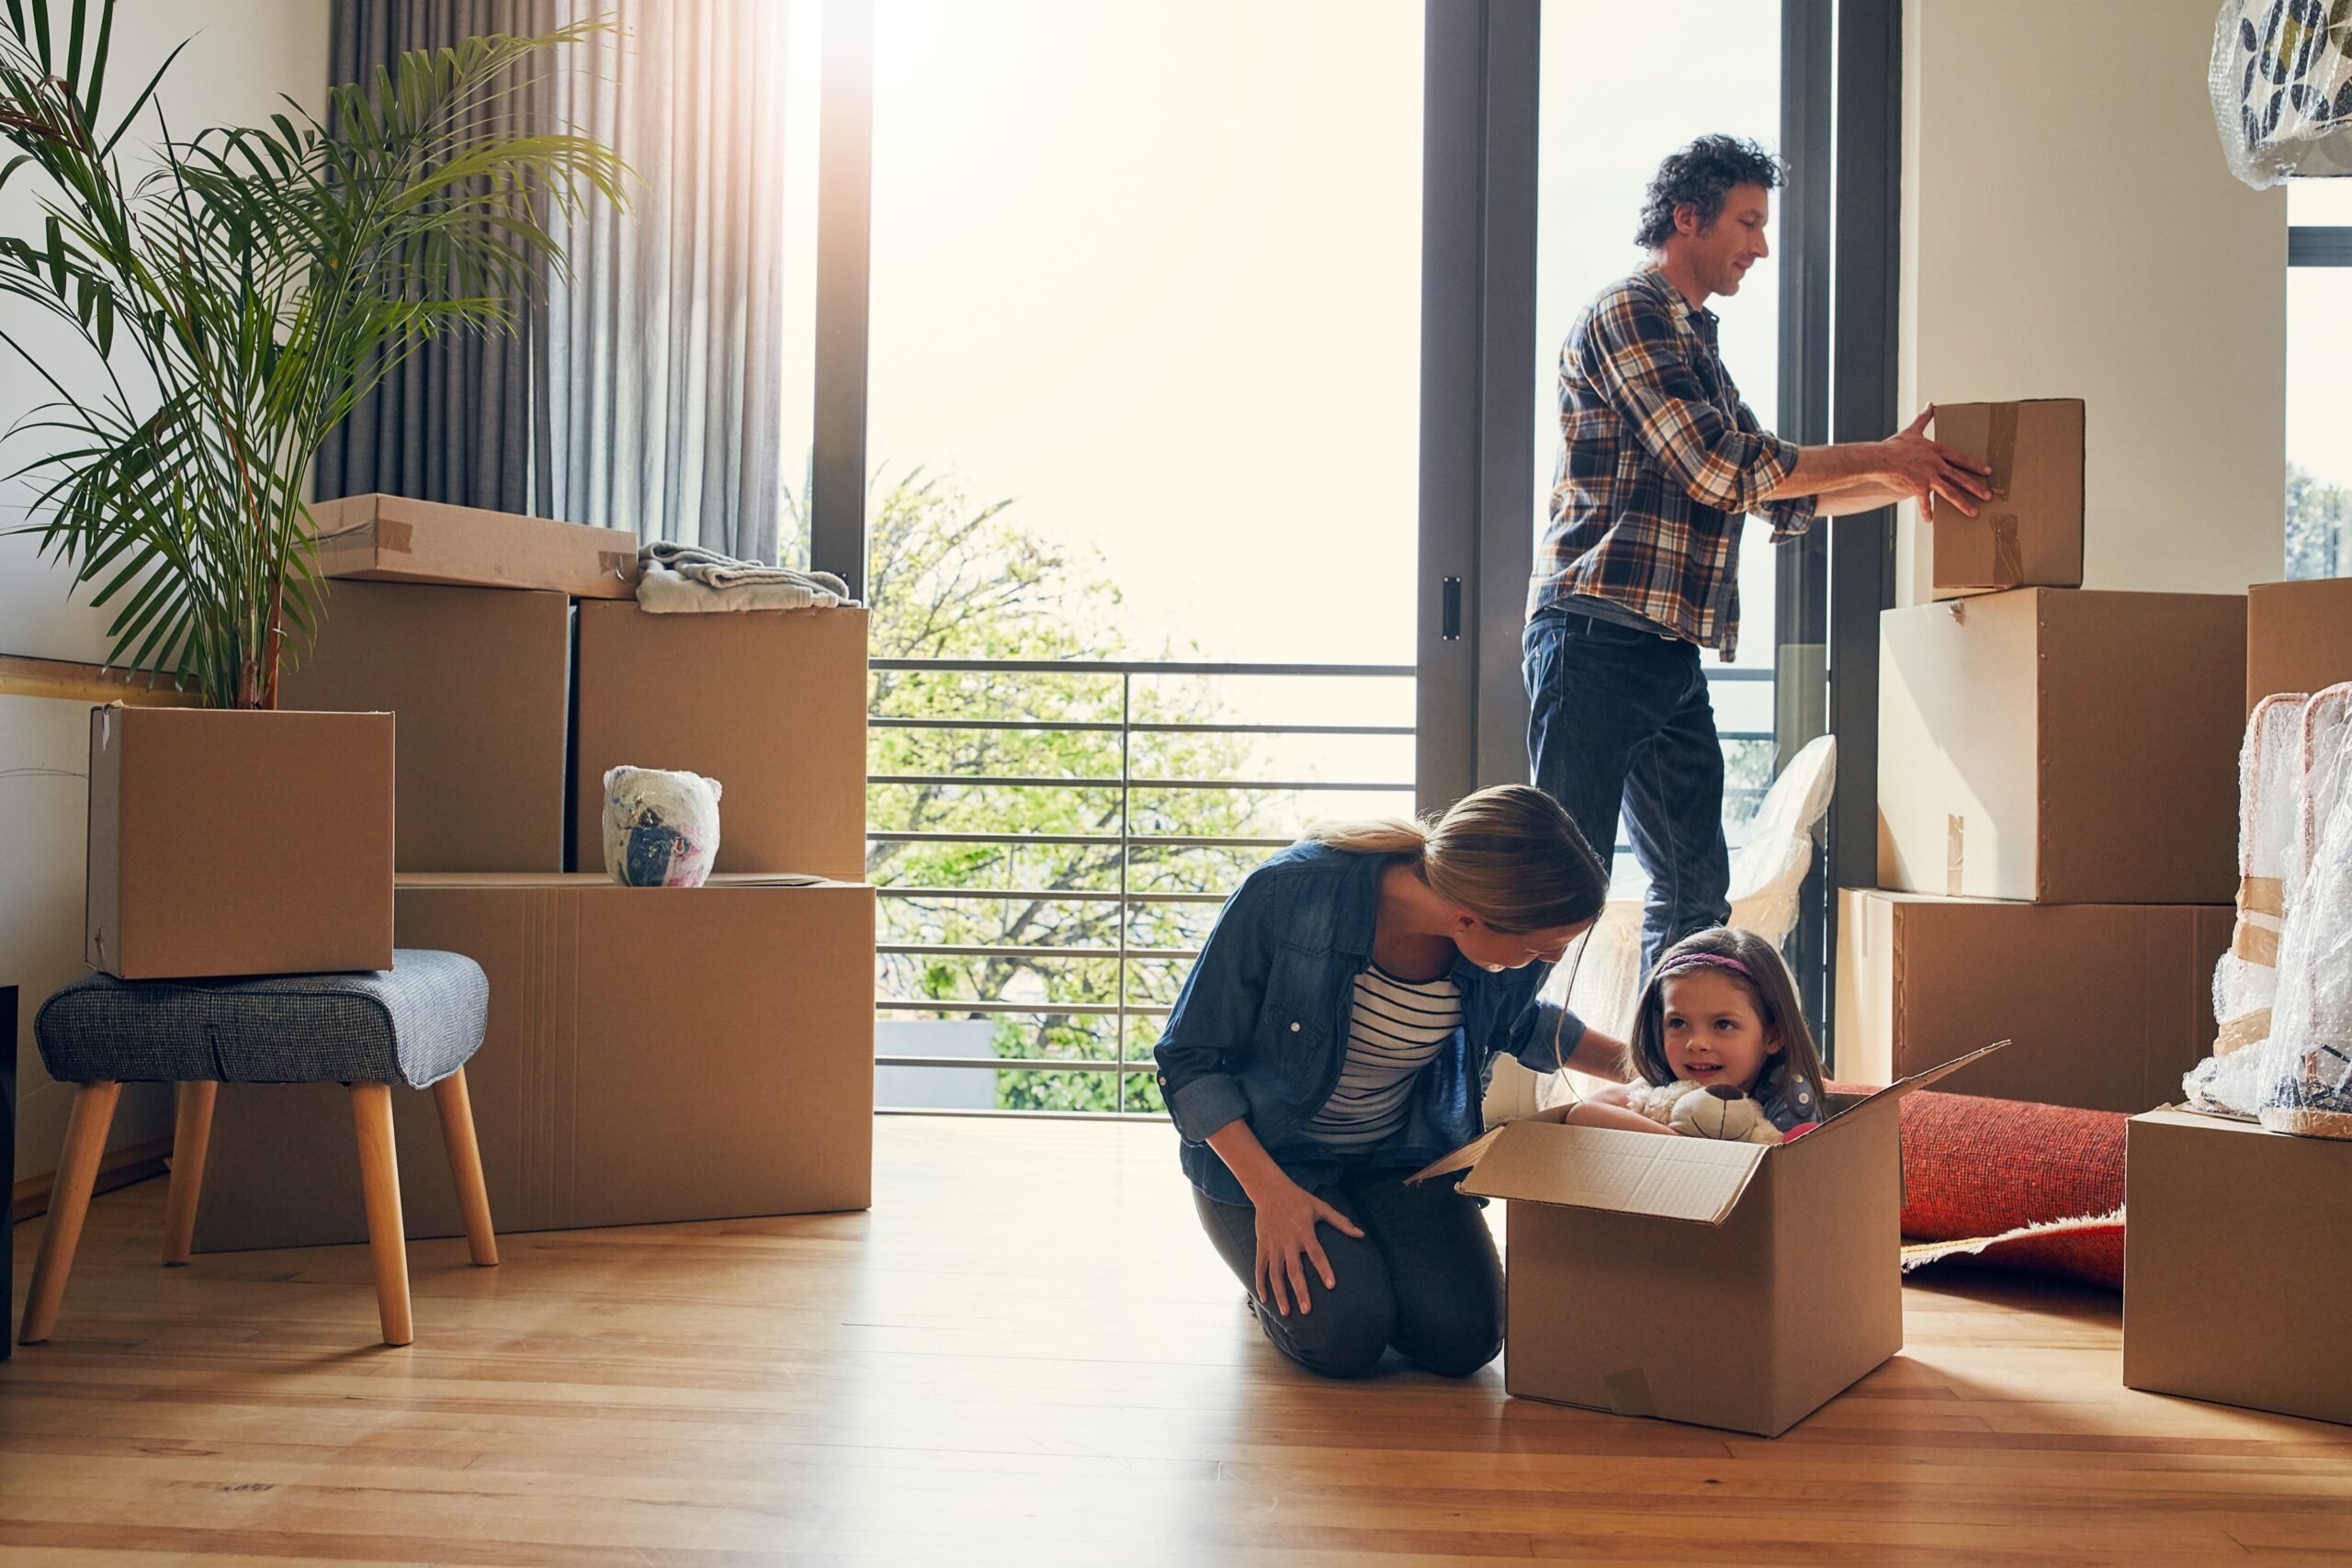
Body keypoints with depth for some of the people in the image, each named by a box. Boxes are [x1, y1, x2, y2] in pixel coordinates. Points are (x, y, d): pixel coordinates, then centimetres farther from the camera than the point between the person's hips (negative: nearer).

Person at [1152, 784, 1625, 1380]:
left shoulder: (1513, 953, -15)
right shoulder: (1290, 892, -29)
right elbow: (1190, 1058, -18)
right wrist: (1271, 1192, -25)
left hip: (1402, 1157, 4)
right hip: (1262, 1153, -3)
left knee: (1465, 1338, -17)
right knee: (1345, 1338, -23)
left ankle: (1363, 1261, 14)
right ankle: (1276, 1270, 10)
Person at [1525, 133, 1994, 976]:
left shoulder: (1693, 341, 26)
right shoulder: (1628, 314, -3)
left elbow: (1777, 496, 28)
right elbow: (1717, 468, -14)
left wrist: (1902, 473, 19)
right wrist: (1875, 458, -7)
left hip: (1671, 655, 9)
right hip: (1599, 635, -9)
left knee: (1696, 888, 8)